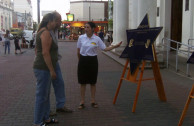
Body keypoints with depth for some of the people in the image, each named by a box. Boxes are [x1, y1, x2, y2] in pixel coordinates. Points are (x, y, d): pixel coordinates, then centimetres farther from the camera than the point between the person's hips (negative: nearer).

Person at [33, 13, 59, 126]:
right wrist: (52, 70, -20)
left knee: (46, 95, 18)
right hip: (43, 68, -11)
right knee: (41, 96, -2)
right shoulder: (46, 33, -16)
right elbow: (45, 53, -23)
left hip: (43, 68, 11)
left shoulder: (42, 31, 15)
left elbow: (37, 49, 21)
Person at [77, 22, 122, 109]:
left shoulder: (97, 39, -3)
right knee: (82, 82, 4)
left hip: (93, 61, 0)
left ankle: (93, 101, 21)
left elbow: (105, 48, -4)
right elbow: (78, 51, 8)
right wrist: (80, 60, 12)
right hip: (83, 60, 0)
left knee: (93, 82, 9)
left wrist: (115, 46, -14)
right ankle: (82, 102, 15)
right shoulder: (81, 38, -2)